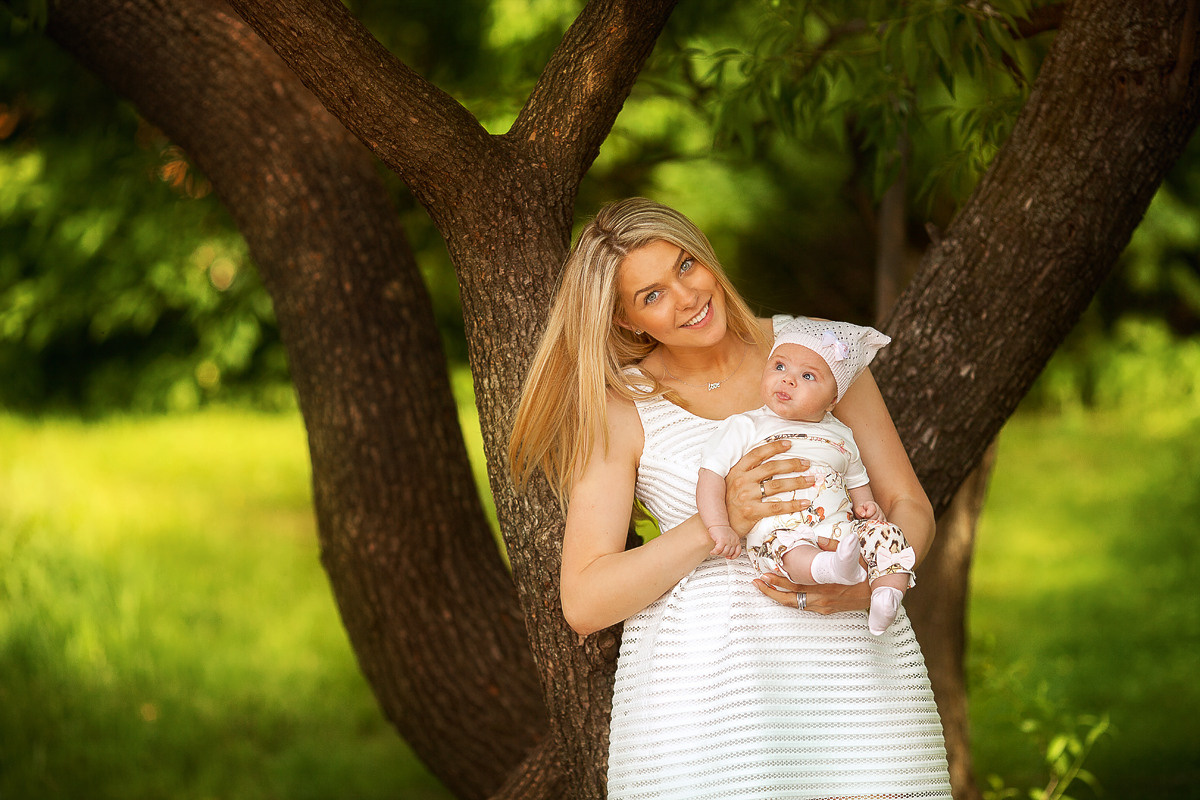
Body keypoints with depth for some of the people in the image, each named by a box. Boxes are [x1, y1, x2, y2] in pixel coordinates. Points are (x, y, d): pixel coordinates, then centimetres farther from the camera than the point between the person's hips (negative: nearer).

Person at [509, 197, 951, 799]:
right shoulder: (622, 408, 2)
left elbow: (909, 506, 11)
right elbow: (583, 603, -4)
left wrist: (870, 585, -11)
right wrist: (719, 524, -15)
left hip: (852, 654, 2)